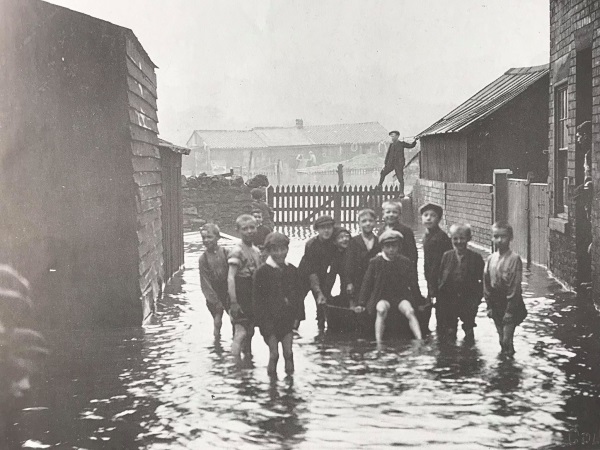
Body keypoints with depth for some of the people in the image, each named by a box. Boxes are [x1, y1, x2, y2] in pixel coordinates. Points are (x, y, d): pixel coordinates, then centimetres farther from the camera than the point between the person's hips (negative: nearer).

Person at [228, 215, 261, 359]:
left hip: (252, 298, 8)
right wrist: (233, 302, -24)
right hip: (240, 298, -8)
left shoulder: (256, 251, 10)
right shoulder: (237, 251, -14)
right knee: (241, 332, -13)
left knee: (250, 332, 15)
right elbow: (230, 278, -19)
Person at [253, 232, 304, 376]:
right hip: (270, 320, -3)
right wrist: (263, 321, -11)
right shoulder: (262, 272, -7)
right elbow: (257, 299, -7)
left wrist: (298, 315, 5)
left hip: (287, 319, 3)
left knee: (288, 352, 0)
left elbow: (298, 295, 13)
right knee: (274, 354, -4)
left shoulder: (292, 270, 7)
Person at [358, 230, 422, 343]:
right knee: (381, 310, -36)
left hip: (401, 296, 2)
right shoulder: (375, 262, 2)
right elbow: (367, 282, 6)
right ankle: (378, 343, -42)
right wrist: (362, 303, 2)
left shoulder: (405, 262, 7)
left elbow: (413, 283, 13)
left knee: (409, 310, -30)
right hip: (382, 297, -1)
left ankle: (420, 340, -38)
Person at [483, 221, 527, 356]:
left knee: (507, 341, -8)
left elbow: (515, 286, -14)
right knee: (502, 340, 13)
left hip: (510, 306, -5)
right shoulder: (491, 259, 3)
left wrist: (510, 310, -15)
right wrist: (489, 306, 5)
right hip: (496, 307, 5)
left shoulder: (514, 259, -13)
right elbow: (487, 284, 9)